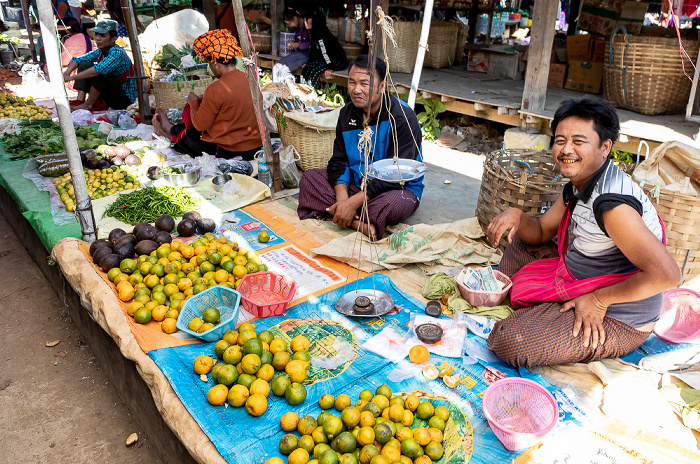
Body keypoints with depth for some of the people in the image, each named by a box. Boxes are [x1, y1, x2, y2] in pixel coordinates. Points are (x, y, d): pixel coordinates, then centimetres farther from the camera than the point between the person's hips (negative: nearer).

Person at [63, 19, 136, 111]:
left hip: (124, 97, -8)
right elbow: (77, 59, 5)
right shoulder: (100, 51, 2)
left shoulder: (117, 53, -23)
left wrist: (72, 77, -34)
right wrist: (66, 73, -14)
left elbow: (100, 69, -37)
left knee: (98, 73, -29)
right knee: (84, 64, 0)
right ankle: (80, 101, -7)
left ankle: (89, 104, -12)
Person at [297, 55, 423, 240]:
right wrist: (342, 197, -20)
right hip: (356, 183, 7)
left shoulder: (403, 117, -20)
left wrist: (352, 203, -29)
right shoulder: (347, 113, 0)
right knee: (309, 178, -10)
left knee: (391, 204, -41)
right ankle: (360, 223, -25)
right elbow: (339, 161, 1)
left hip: (400, 188, -6)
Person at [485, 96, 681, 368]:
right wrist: (516, 216, -11)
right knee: (521, 239, 16)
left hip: (615, 323, -9)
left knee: (507, 341, -22)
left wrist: (598, 300, -24)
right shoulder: (578, 187, 0)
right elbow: (540, 232, 11)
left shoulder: (611, 203, -31)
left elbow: (666, 274, -35)